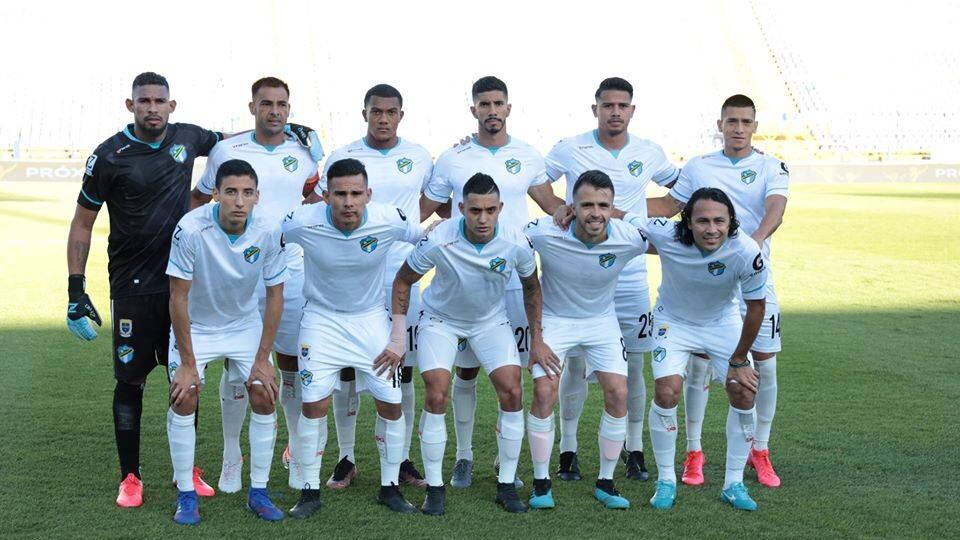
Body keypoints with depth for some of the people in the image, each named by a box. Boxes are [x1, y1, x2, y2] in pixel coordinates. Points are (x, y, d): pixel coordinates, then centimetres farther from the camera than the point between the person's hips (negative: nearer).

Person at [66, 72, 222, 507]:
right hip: (133, 287, -3)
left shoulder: (187, 138, 2)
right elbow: (82, 223, -2)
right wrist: (76, 288, -6)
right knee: (130, 378, 1)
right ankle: (130, 477, 12)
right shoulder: (110, 156, -8)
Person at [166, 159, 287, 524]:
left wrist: (262, 360, -11)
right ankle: (186, 495, 0)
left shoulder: (269, 230, -21)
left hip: (246, 325, 2)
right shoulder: (191, 228, -28)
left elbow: (275, 296, -10)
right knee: (184, 398, -15)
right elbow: (179, 297, -21)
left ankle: (258, 492, 7)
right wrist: (187, 363, -19)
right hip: (195, 326, -2)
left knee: (264, 397, -8)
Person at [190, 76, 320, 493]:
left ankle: (298, 456, 19)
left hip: (292, 274, 1)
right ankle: (231, 459, 14)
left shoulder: (304, 154, 6)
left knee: (293, 365, 5)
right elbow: (198, 199, 13)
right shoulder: (226, 151, 1)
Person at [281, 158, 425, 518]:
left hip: (372, 317, 1)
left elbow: (427, 237, 0)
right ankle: (310, 491, 9)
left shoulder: (390, 221, -22)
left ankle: (390, 488, 18)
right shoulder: (302, 223, -24)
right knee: (314, 404, -7)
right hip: (322, 317, -1)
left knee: (391, 404, 0)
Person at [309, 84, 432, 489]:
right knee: (346, 369, 2)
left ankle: (402, 459, 13)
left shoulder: (419, 157, 7)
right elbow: (315, 208, 8)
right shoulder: (342, 157, 3)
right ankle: (346, 458, 13)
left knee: (403, 370, 4)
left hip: (403, 280, 1)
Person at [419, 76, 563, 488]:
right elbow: (424, 208, 7)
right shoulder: (452, 158, 2)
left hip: (515, 280, 1)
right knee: (466, 369, 5)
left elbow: (550, 203, 15)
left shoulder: (527, 157, 6)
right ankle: (464, 456, 18)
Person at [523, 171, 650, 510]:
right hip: (553, 318, -2)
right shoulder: (544, 233, -28)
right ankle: (541, 483, 4)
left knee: (618, 393, -8)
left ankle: (605, 483, 10)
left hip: (602, 320, 2)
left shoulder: (629, 238, -23)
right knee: (544, 392, -14)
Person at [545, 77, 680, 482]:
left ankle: (634, 449, 17)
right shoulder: (569, 149, -1)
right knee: (575, 364, 1)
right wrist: (558, 210, -11)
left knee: (633, 365, 5)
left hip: (630, 275, 2)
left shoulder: (649, 154, 5)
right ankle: (567, 449, 12)